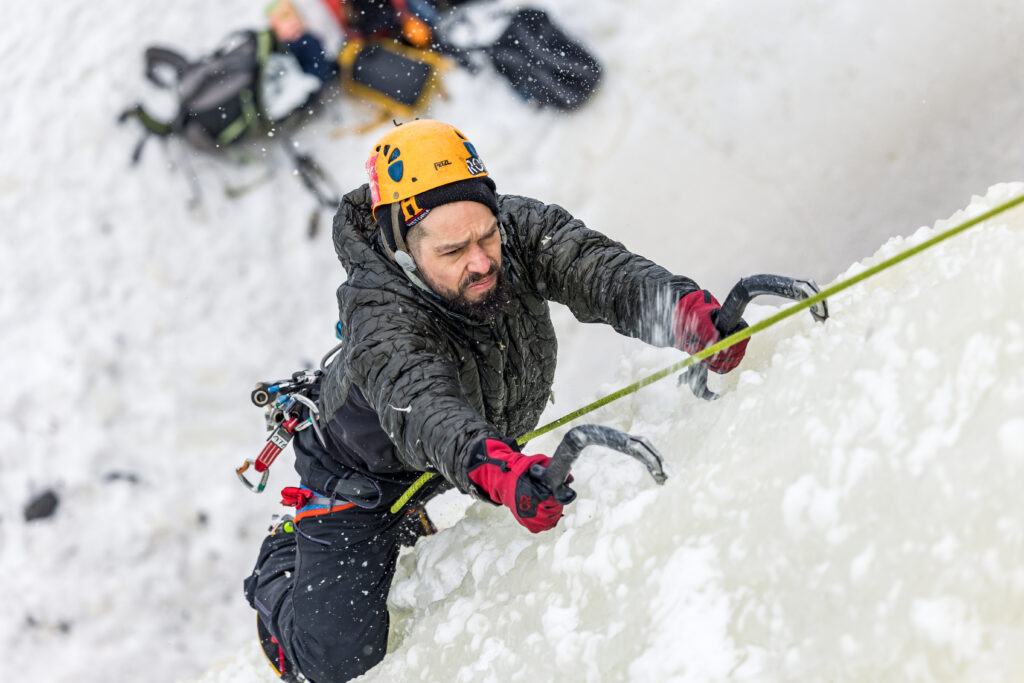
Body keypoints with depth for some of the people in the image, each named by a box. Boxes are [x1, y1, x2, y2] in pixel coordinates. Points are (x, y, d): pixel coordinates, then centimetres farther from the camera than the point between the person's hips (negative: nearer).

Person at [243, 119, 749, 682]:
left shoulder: (520, 230, -28)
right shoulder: (379, 318, -41)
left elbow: (602, 272, -41)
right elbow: (421, 408, -57)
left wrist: (688, 310, -62)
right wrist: (495, 467, -77)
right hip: (367, 471, -5)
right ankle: (284, 562, 23)